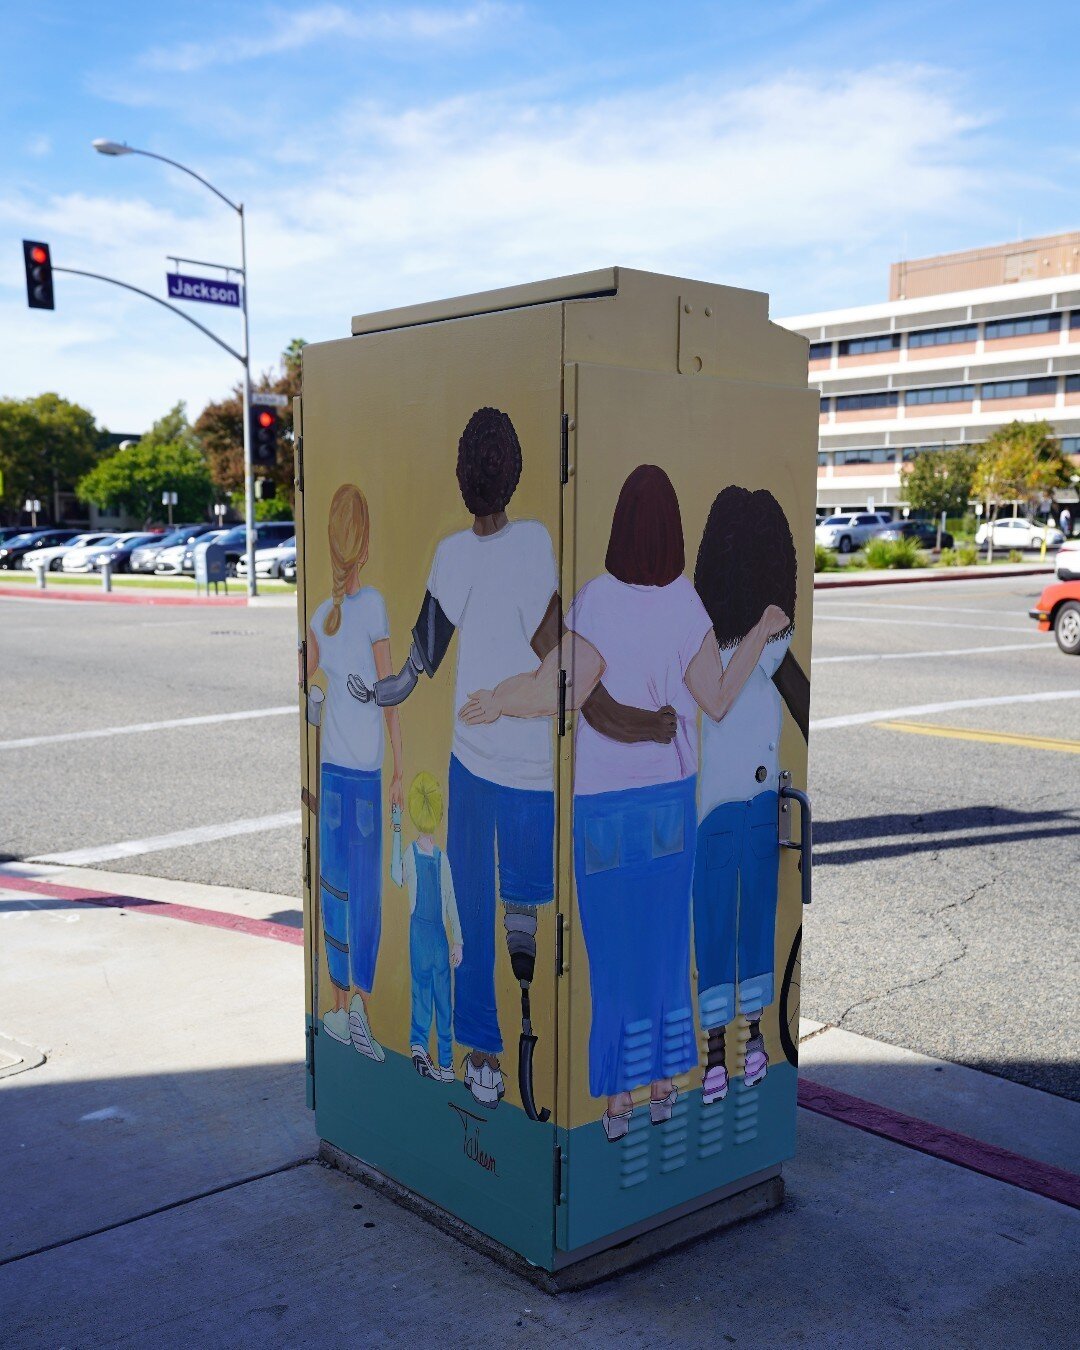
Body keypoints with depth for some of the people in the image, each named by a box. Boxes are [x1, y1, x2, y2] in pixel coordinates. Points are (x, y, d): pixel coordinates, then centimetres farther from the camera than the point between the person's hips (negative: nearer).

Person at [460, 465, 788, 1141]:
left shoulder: (598, 600, -19)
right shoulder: (688, 603, -6)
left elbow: (562, 691, -28)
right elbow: (718, 700, 1)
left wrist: (499, 700, -15)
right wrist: (761, 635, 11)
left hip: (601, 803, -4)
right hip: (672, 795, 4)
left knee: (610, 946, 7)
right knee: (666, 941, 15)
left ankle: (617, 1099, 17)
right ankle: (663, 1085, 28)